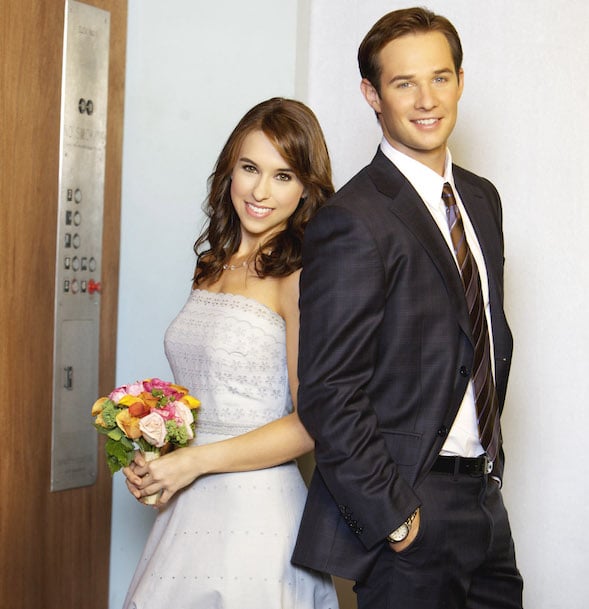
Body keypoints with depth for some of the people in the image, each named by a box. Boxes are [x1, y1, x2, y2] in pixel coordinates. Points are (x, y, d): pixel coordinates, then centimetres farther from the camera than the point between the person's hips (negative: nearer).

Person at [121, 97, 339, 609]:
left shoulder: (300, 277, -13)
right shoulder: (212, 266, 9)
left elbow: (310, 423, -16)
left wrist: (194, 461, -13)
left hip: (258, 514, -7)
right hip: (188, 511, 7)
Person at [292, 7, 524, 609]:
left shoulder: (482, 199, 9)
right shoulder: (353, 221, -17)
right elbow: (327, 396, -19)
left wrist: (489, 459, 11)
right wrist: (394, 518, -17)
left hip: (484, 500, 8)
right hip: (410, 508, -7)